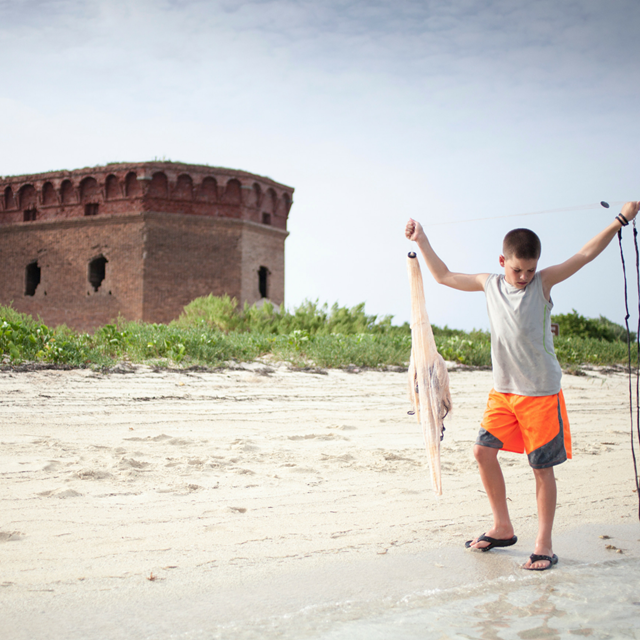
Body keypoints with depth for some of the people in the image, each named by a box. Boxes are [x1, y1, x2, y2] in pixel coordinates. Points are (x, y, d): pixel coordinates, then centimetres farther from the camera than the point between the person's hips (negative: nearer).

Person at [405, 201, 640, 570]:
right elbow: (444, 276, 16)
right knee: (484, 451, 2)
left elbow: (585, 255, -13)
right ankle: (503, 529, 20)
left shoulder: (544, 282, -6)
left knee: (543, 467, 0)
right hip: (503, 390, 5)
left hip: (542, 392, -4)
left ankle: (544, 545, 11)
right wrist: (422, 241, 14)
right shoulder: (489, 284, 4)